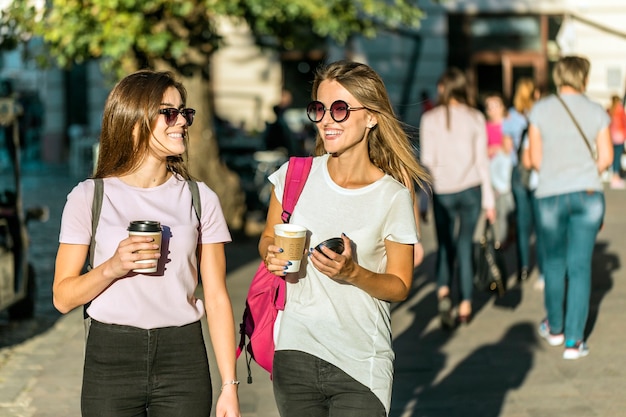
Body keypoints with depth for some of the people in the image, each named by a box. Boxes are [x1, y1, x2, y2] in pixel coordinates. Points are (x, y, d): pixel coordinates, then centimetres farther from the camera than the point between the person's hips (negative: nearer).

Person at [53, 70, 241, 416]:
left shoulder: (200, 198, 4)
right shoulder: (89, 197, 0)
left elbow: (217, 299, 2)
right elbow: (63, 298, -1)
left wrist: (229, 387, -2)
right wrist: (111, 268, -19)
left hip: (183, 361, 1)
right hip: (110, 358, -1)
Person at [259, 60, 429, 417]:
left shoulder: (393, 197, -7)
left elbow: (400, 286, -1)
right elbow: (267, 239, 14)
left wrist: (352, 273, -19)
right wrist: (272, 255, -9)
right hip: (295, 354, 2)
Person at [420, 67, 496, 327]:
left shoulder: (430, 119, -3)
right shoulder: (475, 118, 1)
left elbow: (427, 160, -8)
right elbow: (482, 160, 1)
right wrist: (488, 200, 4)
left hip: (442, 190, -1)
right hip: (471, 188, 1)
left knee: (444, 245, 12)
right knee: (465, 243, 11)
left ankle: (443, 290, -13)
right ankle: (465, 305, 11)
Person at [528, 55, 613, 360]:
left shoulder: (540, 110, -2)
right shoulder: (596, 112, 0)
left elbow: (535, 159, 0)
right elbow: (606, 157, 2)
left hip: (551, 195, 0)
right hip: (589, 193, 0)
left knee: (554, 262, 18)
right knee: (580, 266, 4)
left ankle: (555, 329, 31)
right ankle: (574, 340, 2)